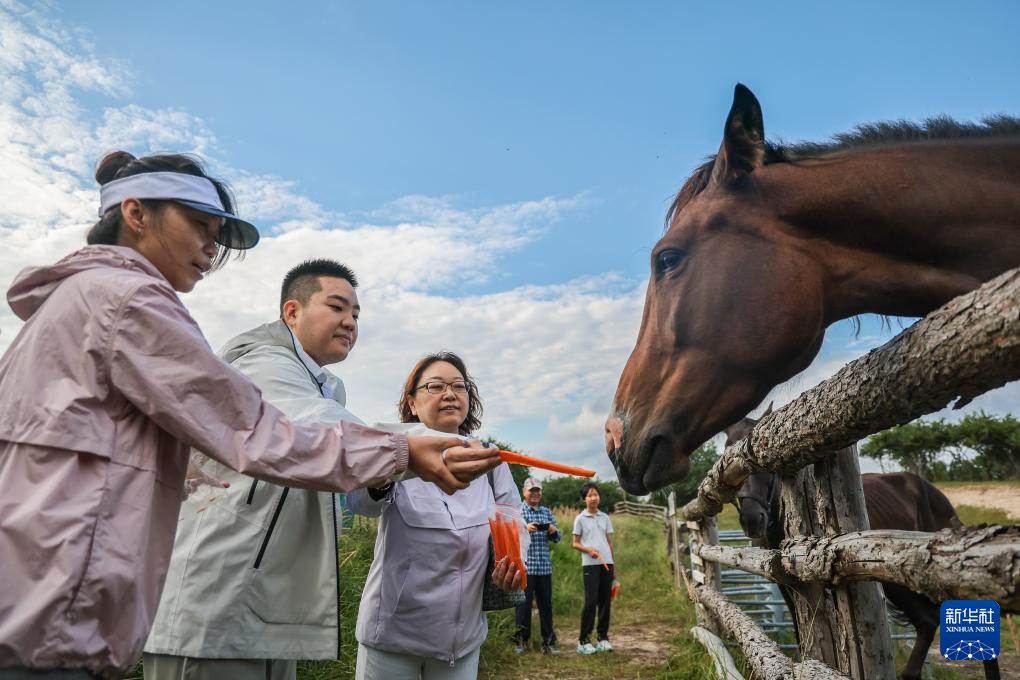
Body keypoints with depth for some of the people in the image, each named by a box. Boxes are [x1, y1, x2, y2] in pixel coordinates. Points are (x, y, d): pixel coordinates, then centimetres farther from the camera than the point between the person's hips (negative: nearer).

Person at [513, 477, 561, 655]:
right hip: (524, 565, -4)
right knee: (524, 603, 2)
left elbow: (556, 538, 15)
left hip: (544, 566, 4)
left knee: (546, 603, 8)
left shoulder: (547, 512, 14)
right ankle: (521, 640, 15)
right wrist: (525, 529, -22)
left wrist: (553, 531, -8)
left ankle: (549, 641, 16)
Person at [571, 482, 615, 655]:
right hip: (590, 564, -4)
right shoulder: (580, 519, 2)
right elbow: (575, 543, 2)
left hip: (607, 563, 4)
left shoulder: (605, 517, 12)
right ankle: (583, 640, 1)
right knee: (591, 601, -7)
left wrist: (613, 566, 13)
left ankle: (603, 637, 16)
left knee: (605, 600, 6)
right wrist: (588, 550, -16)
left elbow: (610, 542, 15)